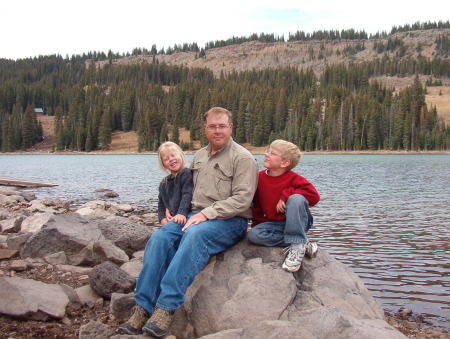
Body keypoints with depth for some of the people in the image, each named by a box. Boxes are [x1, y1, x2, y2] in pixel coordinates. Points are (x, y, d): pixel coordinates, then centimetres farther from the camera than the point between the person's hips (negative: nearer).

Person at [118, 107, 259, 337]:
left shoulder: (243, 158, -3)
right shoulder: (199, 156, 20)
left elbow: (242, 199, -13)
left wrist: (207, 214, -21)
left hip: (230, 221, -6)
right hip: (196, 216, 6)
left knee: (195, 235, -37)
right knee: (160, 238, -21)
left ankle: (167, 308, -38)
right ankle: (143, 308, -21)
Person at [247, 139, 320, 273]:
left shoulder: (293, 178, -12)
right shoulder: (260, 177, 1)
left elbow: (314, 195, -25)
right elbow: (257, 205, 10)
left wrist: (286, 195, -25)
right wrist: (257, 224, 6)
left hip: (296, 222, -5)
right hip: (274, 224, 5)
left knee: (296, 198, -33)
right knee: (253, 235, -24)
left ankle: (297, 247, -27)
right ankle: (303, 244, -19)